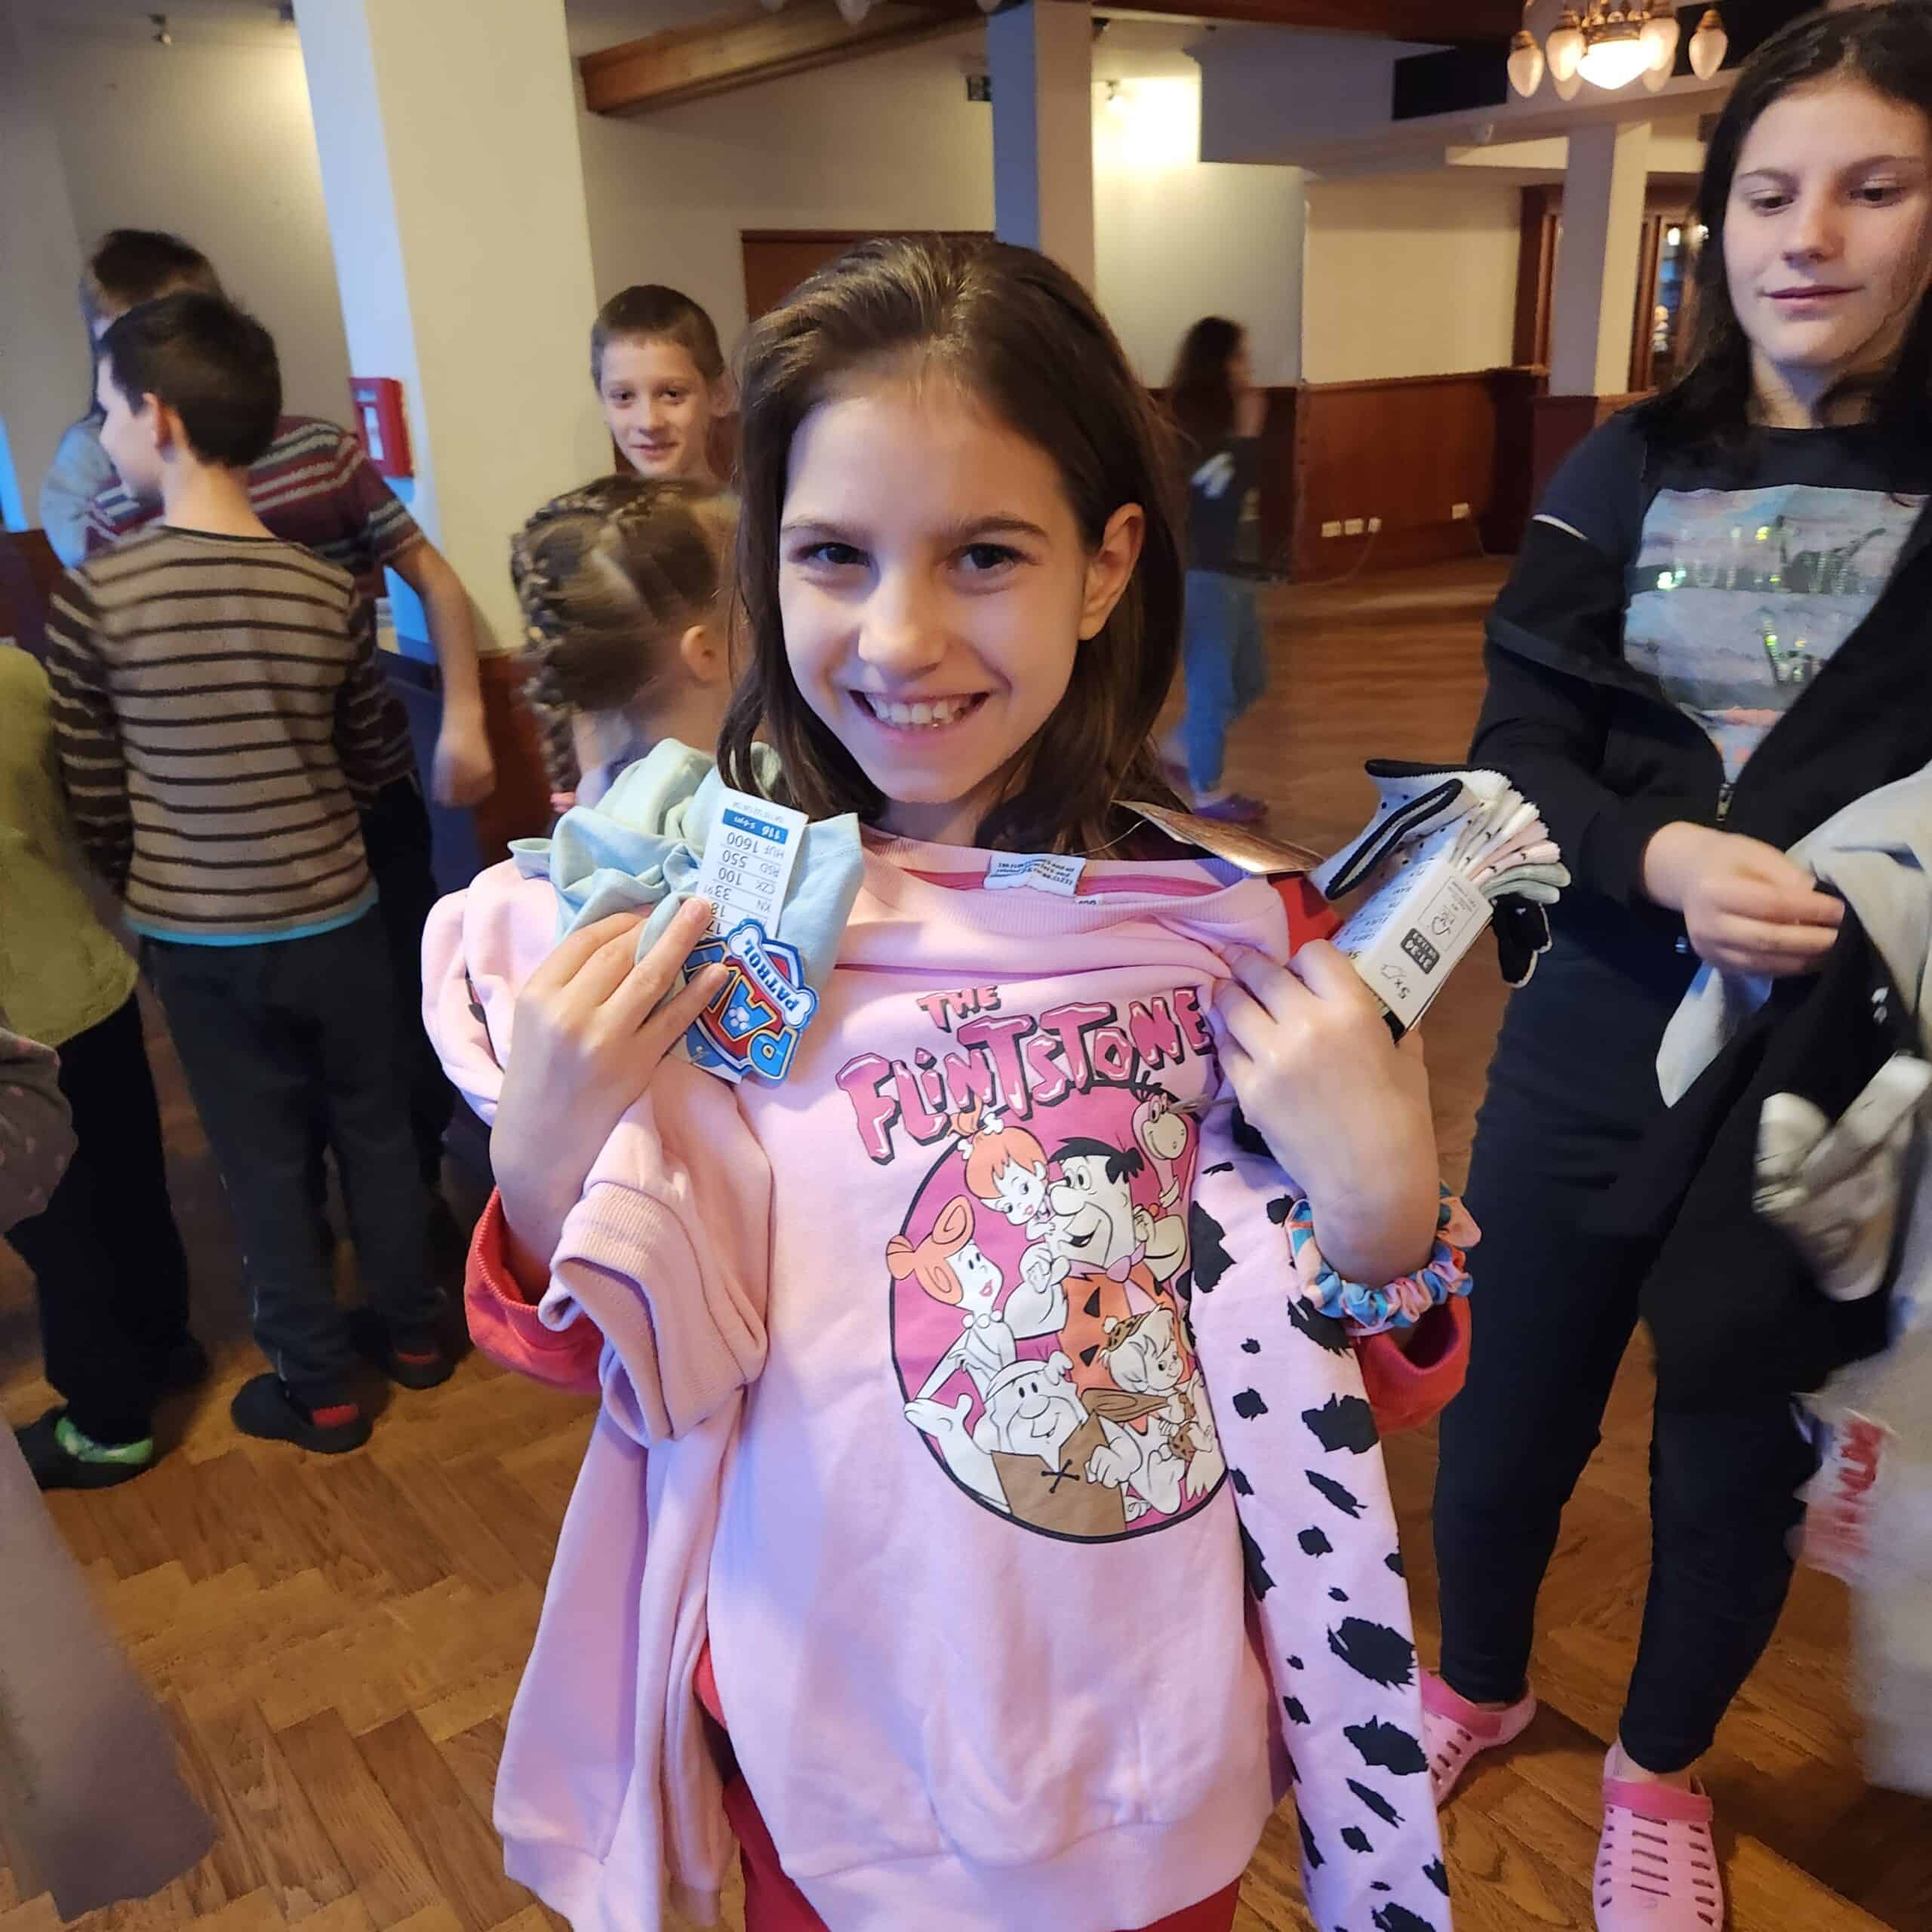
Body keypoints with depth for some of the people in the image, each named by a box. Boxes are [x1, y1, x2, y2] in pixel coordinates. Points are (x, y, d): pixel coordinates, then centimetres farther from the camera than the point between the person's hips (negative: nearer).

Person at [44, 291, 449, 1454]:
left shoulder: (92, 598, -14)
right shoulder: (330, 591, -10)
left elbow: (90, 795, -5)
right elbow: (379, 763, 2)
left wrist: (142, 885, 14)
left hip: (195, 935, -1)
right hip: (334, 914, 1)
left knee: (266, 1160, 12)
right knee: (375, 1126, 18)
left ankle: (319, 1391, 26)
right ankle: (414, 1331, 35)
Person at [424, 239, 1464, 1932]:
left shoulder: (1234, 921, -14)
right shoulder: (684, 931, -15)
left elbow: (1330, 1374, -4)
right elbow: (663, 1382, -10)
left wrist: (1379, 1207, -23)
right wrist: (545, 1163, -27)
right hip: (830, 1750, 0)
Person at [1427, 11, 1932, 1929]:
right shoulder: (1629, 471, -1)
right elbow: (1517, 753, -7)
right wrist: (1661, 858, -26)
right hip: (1594, 1049, 1)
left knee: (1739, 1457, 15)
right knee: (1508, 1410, 15)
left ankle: (1658, 1767, 46)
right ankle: (1478, 1684, 47)